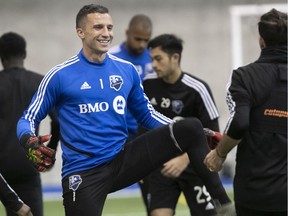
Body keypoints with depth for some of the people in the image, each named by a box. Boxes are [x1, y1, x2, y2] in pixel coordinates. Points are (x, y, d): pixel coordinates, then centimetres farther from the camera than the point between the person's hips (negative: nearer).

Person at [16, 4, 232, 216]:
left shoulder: (127, 70, 7)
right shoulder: (59, 75, -5)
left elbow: (146, 114, 19)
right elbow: (29, 118, 2)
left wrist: (194, 134, 8)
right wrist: (28, 139, -23)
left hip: (123, 160, 4)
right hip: (83, 173, -4)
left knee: (191, 127, -9)